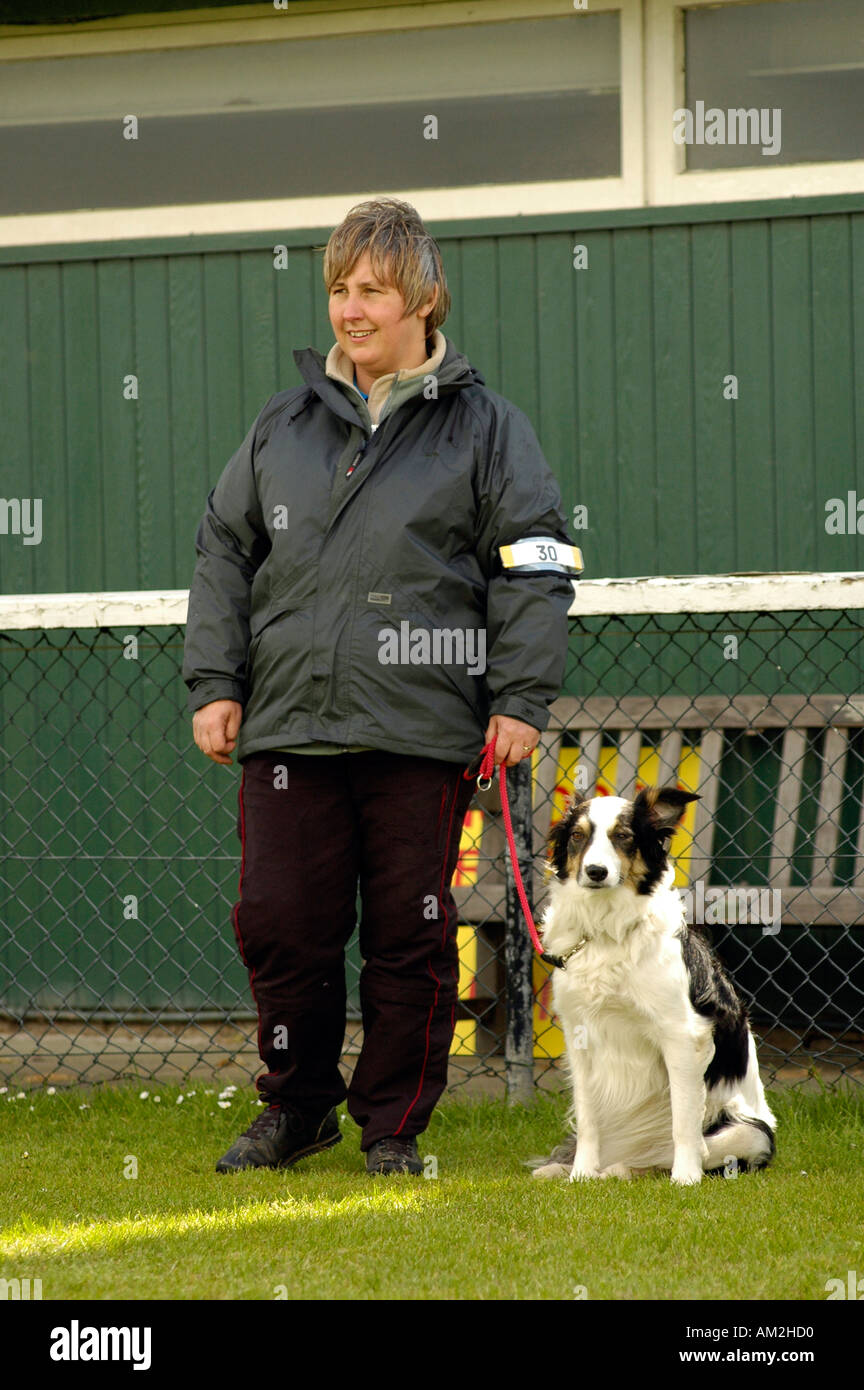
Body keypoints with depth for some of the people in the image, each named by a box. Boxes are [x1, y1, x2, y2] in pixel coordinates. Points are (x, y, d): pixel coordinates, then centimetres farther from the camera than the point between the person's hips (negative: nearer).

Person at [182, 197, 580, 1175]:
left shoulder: (483, 427, 5)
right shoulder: (284, 427, 14)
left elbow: (531, 567, 2)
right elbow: (223, 553, 17)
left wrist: (520, 697, -6)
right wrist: (213, 683, 8)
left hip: (421, 728, -3)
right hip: (287, 726, 3)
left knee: (411, 933, 0)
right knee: (278, 921, 0)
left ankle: (393, 1125, 13)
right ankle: (296, 1105, 18)